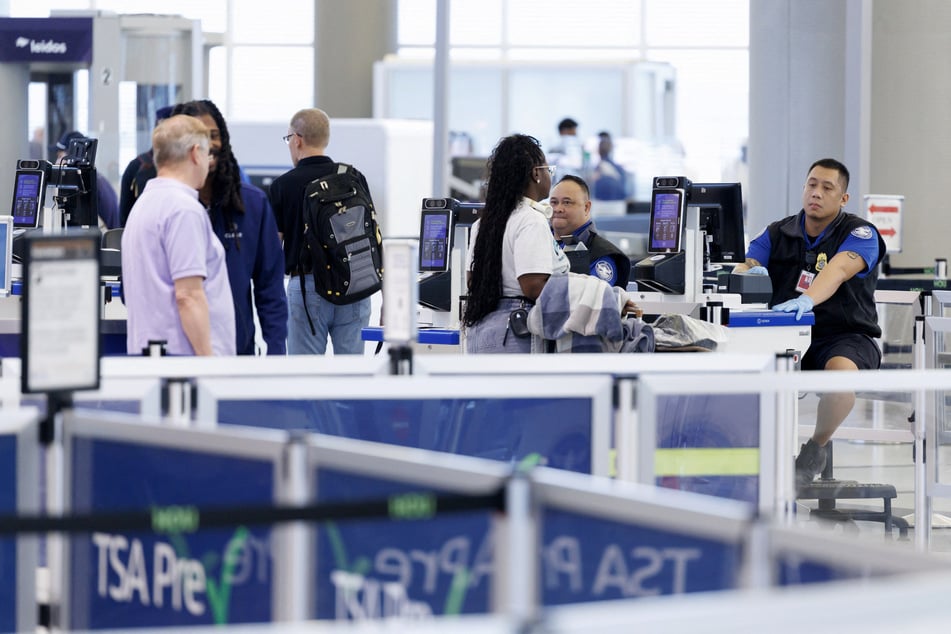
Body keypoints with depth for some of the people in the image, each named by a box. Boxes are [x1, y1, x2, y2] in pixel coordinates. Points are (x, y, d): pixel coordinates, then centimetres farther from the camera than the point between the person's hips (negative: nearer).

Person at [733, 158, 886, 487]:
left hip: (845, 336, -3)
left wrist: (807, 299, -47)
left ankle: (817, 447, -12)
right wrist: (749, 273, -33)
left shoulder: (860, 234, -5)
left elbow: (838, 270, -26)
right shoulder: (777, 234, 9)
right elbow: (745, 266, -6)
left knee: (841, 370, -39)